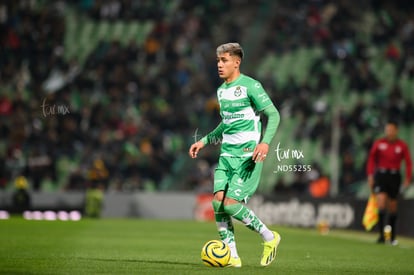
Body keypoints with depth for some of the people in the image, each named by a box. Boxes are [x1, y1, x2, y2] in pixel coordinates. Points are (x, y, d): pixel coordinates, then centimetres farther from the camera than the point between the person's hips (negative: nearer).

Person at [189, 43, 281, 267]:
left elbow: (273, 114, -11)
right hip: (227, 153, 7)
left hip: (248, 154, -7)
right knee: (218, 201, -6)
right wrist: (204, 141, 23)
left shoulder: (250, 86, -9)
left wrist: (265, 141, -25)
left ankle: (269, 238, 6)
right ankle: (231, 256, 1)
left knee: (231, 203, -15)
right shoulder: (221, 90, 15)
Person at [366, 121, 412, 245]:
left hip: (394, 176, 1)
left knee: (392, 207, 6)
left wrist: (408, 178, -7)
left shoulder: (402, 146, 0)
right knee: (381, 204, -15)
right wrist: (370, 175, -1)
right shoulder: (378, 143, 1)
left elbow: (408, 162, 2)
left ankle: (392, 236, 17)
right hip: (380, 175, -1)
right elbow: (371, 159, 7)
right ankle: (381, 235, -17)